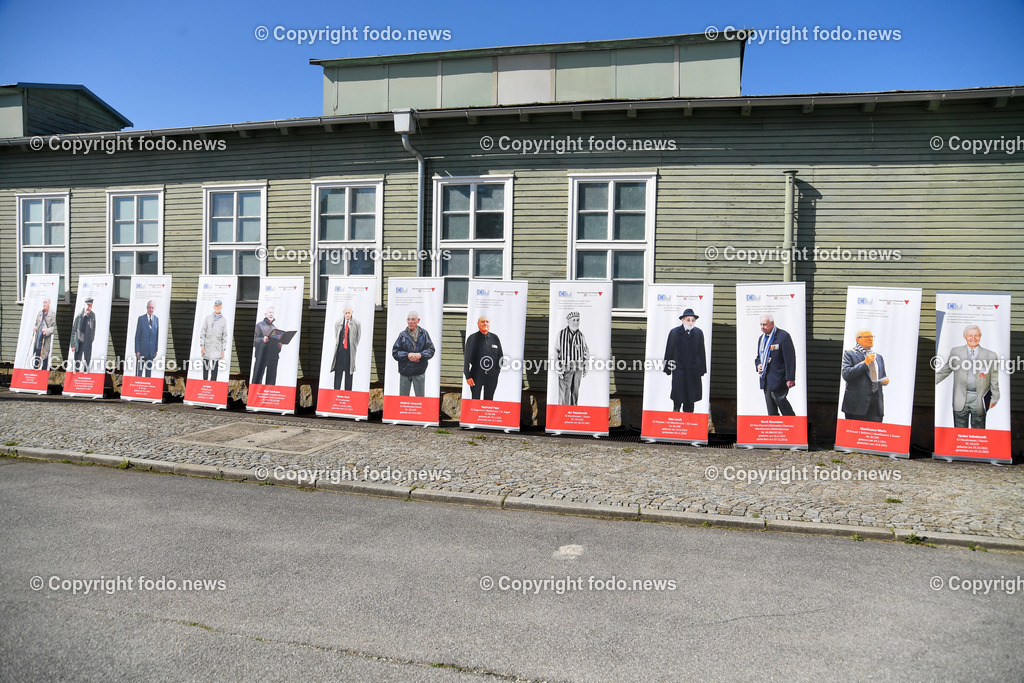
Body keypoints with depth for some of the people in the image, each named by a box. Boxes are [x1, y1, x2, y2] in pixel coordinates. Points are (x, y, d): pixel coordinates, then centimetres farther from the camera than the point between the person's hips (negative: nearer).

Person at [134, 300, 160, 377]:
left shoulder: (156, 319, 7)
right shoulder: (141, 318, -3)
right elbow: (137, 336, -3)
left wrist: (156, 350, 7)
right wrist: (137, 351, -8)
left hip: (151, 351, 3)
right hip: (142, 350, -3)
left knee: (149, 371, 9)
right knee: (139, 370, -1)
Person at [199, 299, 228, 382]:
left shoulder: (223, 320, 5)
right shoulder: (208, 317, 4)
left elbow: (224, 335, 5)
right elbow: (202, 331, 4)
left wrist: (223, 350, 1)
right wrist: (202, 345, -2)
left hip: (217, 348, 0)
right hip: (207, 346, 0)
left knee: (215, 367, -1)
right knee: (206, 366, 4)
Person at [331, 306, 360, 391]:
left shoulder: (356, 323, 3)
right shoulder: (338, 323, 9)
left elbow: (358, 338, 6)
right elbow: (336, 336, 16)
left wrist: (353, 347, 3)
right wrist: (337, 346, 9)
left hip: (350, 351, -1)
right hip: (340, 351, 1)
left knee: (349, 374, 4)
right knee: (338, 372, 1)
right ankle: (336, 392, 6)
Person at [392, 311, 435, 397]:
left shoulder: (424, 334, 2)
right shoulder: (402, 335, 1)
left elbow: (431, 350, 1)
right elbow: (395, 352, 0)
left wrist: (420, 355, -16)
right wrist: (407, 355, -15)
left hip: (419, 372, 0)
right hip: (404, 371, 0)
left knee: (420, 397, 9)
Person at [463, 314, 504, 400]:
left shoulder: (495, 338, 8)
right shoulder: (472, 338, -1)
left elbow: (500, 356, 15)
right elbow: (467, 358, -2)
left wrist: (497, 371, 6)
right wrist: (468, 376, -7)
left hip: (492, 376, 3)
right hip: (476, 376, -3)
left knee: (489, 401, 8)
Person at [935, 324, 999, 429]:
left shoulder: (990, 355, 1)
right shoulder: (955, 352, 4)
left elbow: (994, 380, 5)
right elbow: (944, 371, 12)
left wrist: (994, 399, 4)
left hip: (979, 400, -1)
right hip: (960, 399, 1)